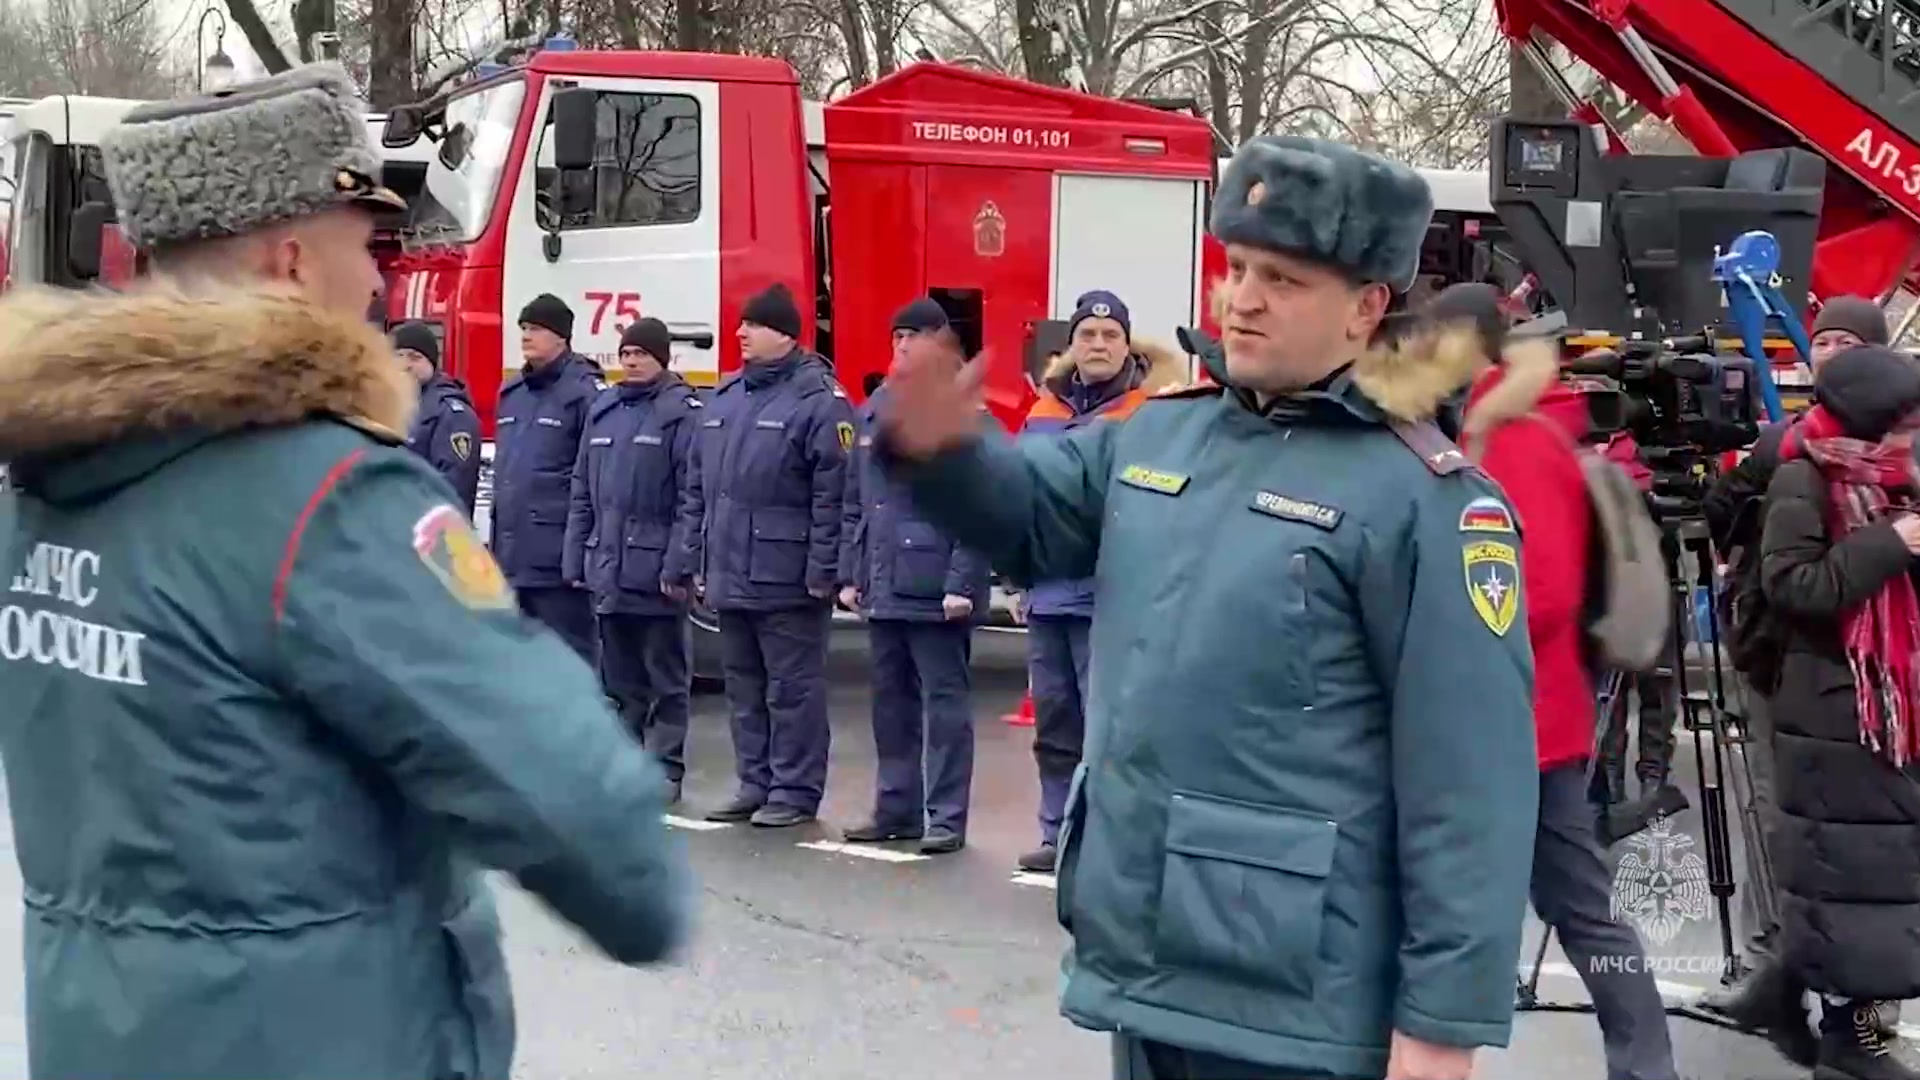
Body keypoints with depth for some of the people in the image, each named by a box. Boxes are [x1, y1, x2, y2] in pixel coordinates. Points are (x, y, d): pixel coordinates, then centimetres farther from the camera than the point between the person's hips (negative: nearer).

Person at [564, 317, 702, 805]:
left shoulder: (683, 412, -6)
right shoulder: (602, 410, 14)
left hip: (654, 570, -6)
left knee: (666, 676, 3)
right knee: (619, 678, 13)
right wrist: (576, 559, 9)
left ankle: (665, 769, 9)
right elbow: (582, 491, 15)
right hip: (607, 570, 6)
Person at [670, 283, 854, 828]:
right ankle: (755, 783, 24)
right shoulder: (725, 398, 15)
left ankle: (795, 791, 9)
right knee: (742, 686, 14)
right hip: (729, 576, 8)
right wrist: (690, 558, 14)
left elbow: (832, 494, -14)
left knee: (792, 688, 0)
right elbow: (697, 490, 18)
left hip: (786, 579, -8)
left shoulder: (818, 399, -9)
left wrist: (823, 571, -18)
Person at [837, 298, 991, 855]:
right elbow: (854, 501, 17)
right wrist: (850, 572, 12)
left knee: (944, 703, 0)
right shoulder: (873, 412, 14)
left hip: (936, 590, -7)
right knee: (891, 702, 13)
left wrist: (961, 584, -18)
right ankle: (895, 809, 23)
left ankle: (946, 818, 6)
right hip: (883, 587, 7)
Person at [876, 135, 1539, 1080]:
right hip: (1137, 961, 7)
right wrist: (942, 451, -1)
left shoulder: (1421, 497, -13)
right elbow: (1025, 516, 22)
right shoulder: (1156, 434, 6)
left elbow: (1469, 778, -15)